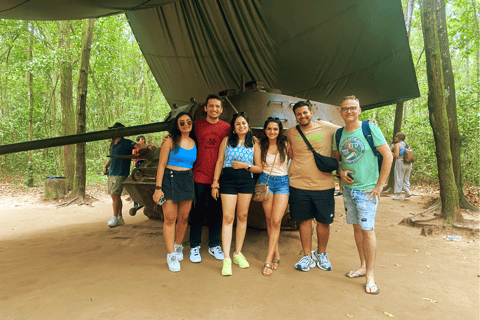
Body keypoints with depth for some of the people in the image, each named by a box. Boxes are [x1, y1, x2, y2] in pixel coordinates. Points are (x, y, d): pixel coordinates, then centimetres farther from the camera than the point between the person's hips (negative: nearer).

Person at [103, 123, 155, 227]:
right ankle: (120, 218, 20)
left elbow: (138, 145, -21)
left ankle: (115, 218, 1)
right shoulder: (112, 144, 17)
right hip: (111, 173, 8)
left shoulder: (126, 143, -6)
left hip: (120, 174, -8)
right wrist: (106, 166, 13)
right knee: (115, 196, 10)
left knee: (115, 195, -10)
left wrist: (148, 147, -38)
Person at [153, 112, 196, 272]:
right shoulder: (170, 141, -4)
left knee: (184, 218, 9)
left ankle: (178, 246, 33)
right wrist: (158, 188, -12)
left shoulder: (194, 143, 9)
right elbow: (161, 165, -6)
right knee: (170, 218, -1)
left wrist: (195, 185, 6)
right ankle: (171, 255, 9)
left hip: (188, 181, 4)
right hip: (170, 180, -4)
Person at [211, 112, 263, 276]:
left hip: (247, 181, 2)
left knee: (242, 216, 7)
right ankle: (226, 258, -2)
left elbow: (260, 168, 7)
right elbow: (219, 162, 6)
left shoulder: (254, 144, 8)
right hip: (228, 180, -1)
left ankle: (238, 253, 21)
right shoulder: (227, 140, 7)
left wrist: (246, 165, -9)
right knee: (228, 217, -6)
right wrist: (215, 183, 1)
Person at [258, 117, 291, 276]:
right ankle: (276, 255, 18)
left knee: (276, 221, -11)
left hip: (282, 182, -2)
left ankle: (268, 260, -4)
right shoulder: (261, 145, 5)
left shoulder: (286, 145, 0)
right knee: (269, 220, 3)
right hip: (266, 181, 2)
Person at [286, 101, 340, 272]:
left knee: (324, 221, 10)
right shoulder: (290, 133, 3)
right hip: (299, 184, 1)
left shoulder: (326, 128, -2)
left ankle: (321, 254, 32)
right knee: (305, 220, 9)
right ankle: (307, 256, 25)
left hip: (324, 185, 0)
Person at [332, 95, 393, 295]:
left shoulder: (370, 129, -9)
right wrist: (341, 171, -4)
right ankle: (363, 266, 27)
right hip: (348, 188, 5)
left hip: (367, 188, -5)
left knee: (367, 228, -4)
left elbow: (388, 156, -9)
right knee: (356, 227, 12)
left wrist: (379, 186, -11)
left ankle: (370, 275, 9)